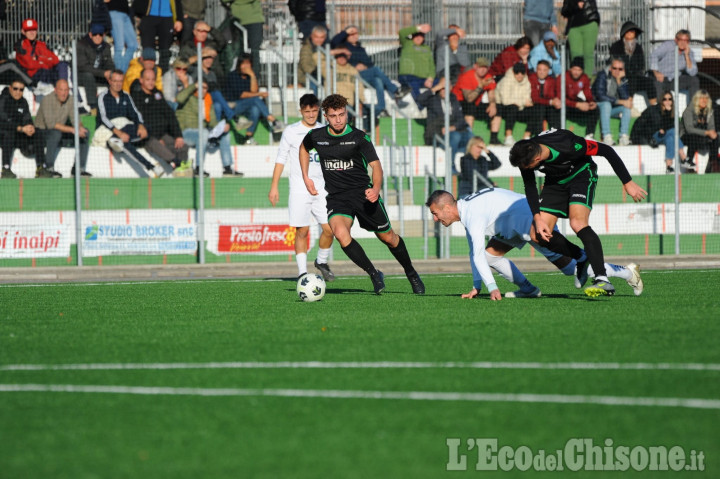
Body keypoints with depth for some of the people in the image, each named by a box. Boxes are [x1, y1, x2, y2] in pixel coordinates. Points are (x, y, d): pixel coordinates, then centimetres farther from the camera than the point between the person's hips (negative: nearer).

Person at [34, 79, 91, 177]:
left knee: (85, 132, -8)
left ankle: (80, 168, -6)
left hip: (61, 133, 7)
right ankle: (49, 168, -32)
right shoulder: (47, 100, -23)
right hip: (42, 132, -7)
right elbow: (50, 124, -31)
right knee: (56, 133, -39)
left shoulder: (70, 100, -2)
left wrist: (80, 128, -27)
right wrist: (72, 130, -35)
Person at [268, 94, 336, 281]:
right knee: (302, 231, -6)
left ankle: (322, 262, 19)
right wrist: (274, 186, -2)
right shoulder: (291, 131, 2)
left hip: (321, 187, 3)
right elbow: (281, 159, 4)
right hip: (299, 188, -3)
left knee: (329, 229, -5)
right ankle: (302, 272, -2)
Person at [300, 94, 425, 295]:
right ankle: (374, 275, -18)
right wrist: (306, 178, 15)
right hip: (336, 197, 1)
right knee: (340, 232, -28)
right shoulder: (316, 136, 1)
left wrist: (376, 189, -33)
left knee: (388, 237, 5)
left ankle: (411, 274, 32)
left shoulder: (359, 137, -8)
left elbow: (375, 164, -14)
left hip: (363, 192, -1)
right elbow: (303, 149, 25)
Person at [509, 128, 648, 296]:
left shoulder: (567, 145, -37)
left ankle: (603, 281, -34)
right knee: (537, 236, -7)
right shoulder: (524, 157, -23)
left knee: (578, 224, -30)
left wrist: (628, 183, -21)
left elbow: (606, 151, -25)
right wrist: (538, 218, -17)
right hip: (555, 182, 5)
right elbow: (529, 187, -6)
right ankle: (582, 259, 14)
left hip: (581, 175, -5)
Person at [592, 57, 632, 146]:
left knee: (627, 107, -20)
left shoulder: (623, 79, 2)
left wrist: (619, 81, -20)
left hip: (613, 109, 5)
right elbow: (600, 96, -22)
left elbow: (625, 98, -12)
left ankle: (624, 137, -30)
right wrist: (620, 101, -23)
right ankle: (606, 136, -44)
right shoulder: (603, 75, -12)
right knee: (606, 104, -35)